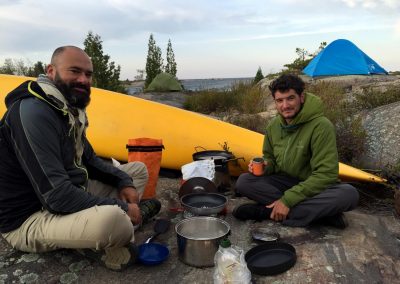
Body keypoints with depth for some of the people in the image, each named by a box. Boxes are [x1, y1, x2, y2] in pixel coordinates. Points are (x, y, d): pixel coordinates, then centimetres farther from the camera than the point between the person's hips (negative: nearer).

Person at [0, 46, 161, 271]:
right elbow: (57, 196, -30)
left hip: (69, 192, 10)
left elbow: (89, 160, 16)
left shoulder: (69, 108, 7)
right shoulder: (33, 113, -24)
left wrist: (124, 182, -1)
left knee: (138, 170, 16)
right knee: (111, 219, -40)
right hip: (28, 218, -10)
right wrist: (121, 207, -21)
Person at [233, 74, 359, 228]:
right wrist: (265, 166, -13)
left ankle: (265, 211, -31)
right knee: (243, 181, -20)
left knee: (349, 193, -35)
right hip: (285, 181, 4)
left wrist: (288, 200, -27)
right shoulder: (273, 126, -2)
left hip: (315, 188, -4)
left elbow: (326, 174, -22)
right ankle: (320, 213, -23)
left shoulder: (321, 126, -19)